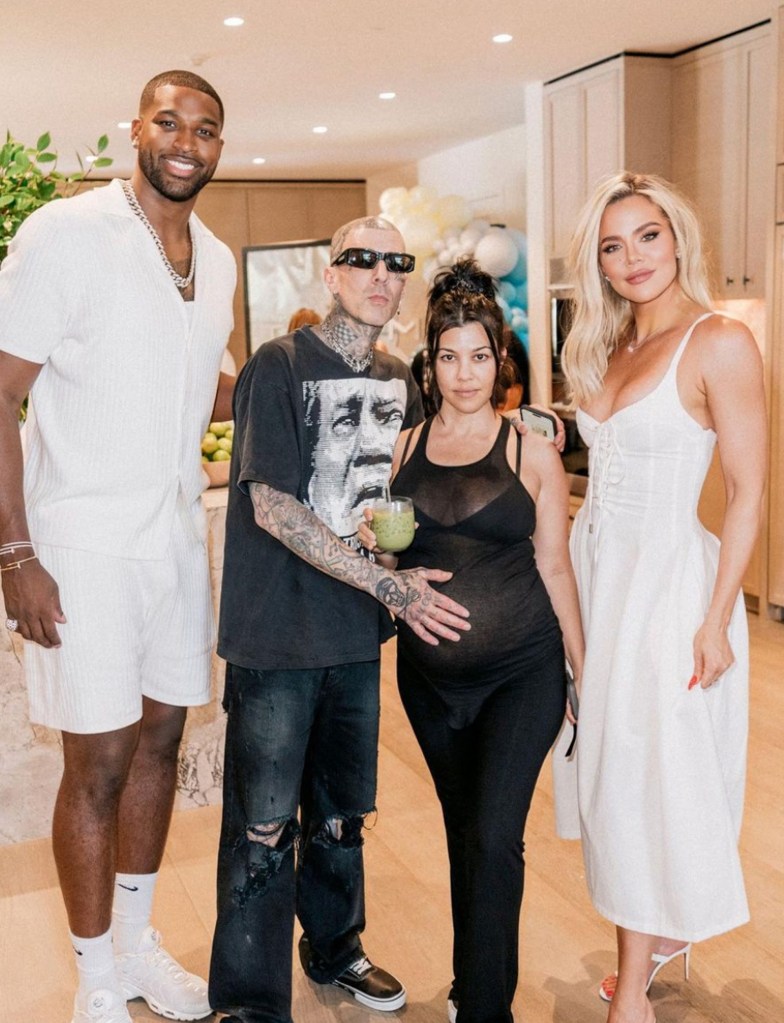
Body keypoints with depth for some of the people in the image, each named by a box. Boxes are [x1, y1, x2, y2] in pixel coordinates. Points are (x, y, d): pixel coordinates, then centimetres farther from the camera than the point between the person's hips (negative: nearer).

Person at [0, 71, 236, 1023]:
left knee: (160, 737, 14)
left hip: (178, 534, 6)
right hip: (83, 543, -6)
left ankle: (137, 941, 33)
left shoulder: (216, 259, 10)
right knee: (99, 761, 1)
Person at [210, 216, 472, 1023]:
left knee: (342, 813, 19)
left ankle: (335, 950, 41)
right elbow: (271, 507, -18)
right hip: (277, 634, -6)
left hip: (359, 633, 6)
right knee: (264, 827, 3)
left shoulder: (399, 382, 8)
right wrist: (390, 585, -21)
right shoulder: (279, 366, -11)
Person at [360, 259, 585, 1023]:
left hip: (522, 672, -3)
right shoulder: (403, 448, 4)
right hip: (429, 673, 3)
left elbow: (553, 566, 1)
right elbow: (387, 563, 12)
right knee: (463, 833, 17)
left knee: (493, 837, -8)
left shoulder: (532, 451, -3)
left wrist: (583, 671, 2)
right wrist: (376, 547, -11)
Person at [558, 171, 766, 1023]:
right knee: (611, 767, 12)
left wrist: (715, 619, -15)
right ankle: (660, 936, 32)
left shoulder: (720, 344, -11)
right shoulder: (608, 348, 11)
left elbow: (747, 493, -12)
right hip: (595, 569, 7)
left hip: (666, 576, -7)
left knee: (655, 775, 2)